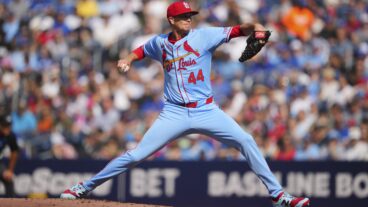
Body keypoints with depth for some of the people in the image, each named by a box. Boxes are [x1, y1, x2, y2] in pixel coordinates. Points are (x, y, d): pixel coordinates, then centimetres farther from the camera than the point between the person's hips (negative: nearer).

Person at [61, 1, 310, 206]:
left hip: (206, 111, 0)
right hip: (175, 113, 0)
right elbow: (141, 50, 27)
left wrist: (255, 27, -30)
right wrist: (128, 60, 7)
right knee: (136, 155, -4)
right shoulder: (160, 43, 6)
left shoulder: (204, 36, -2)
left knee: (246, 141, -14)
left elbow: (237, 30, -10)